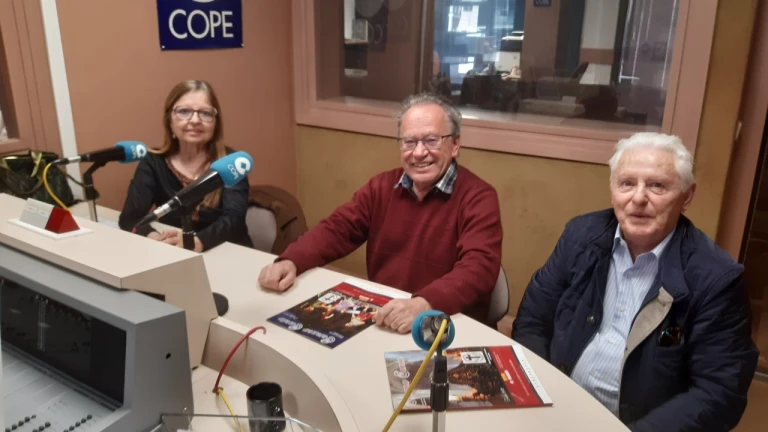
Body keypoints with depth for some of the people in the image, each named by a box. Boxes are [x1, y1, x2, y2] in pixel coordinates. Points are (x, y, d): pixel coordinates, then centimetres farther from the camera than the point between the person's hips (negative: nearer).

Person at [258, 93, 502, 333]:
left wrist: (424, 304, -41)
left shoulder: (478, 198, -11)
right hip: (378, 317, 4)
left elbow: (479, 268, -24)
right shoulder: (382, 186, 7)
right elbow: (337, 229, 5)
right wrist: (290, 261, -14)